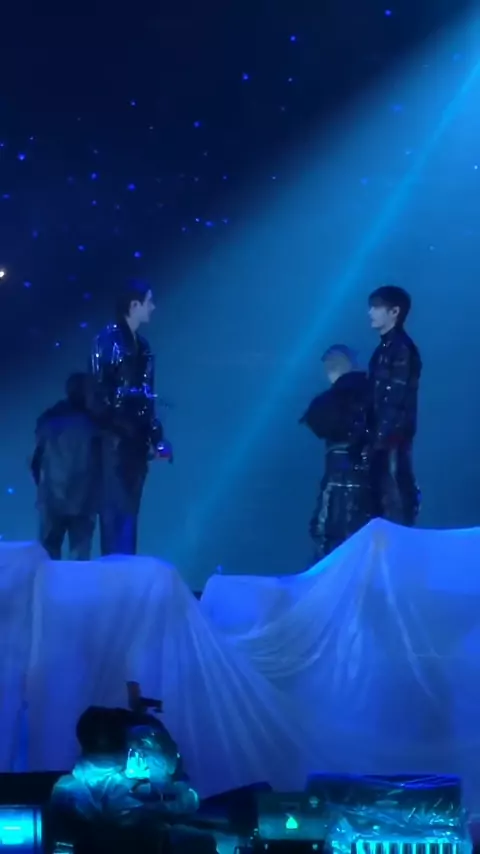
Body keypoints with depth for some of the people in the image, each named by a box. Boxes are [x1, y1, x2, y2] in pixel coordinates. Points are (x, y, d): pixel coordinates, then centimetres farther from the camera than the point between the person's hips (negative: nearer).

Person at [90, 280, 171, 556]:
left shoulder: (142, 346, 16)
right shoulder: (109, 338, -6)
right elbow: (99, 389, -12)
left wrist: (155, 437, 10)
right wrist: (110, 426, -16)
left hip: (137, 439, 7)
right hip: (115, 437, -7)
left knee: (130, 510, 8)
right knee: (116, 508, -8)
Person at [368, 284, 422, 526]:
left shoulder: (402, 349, -12)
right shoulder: (385, 348, 16)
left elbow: (397, 401, -17)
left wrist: (381, 437, -19)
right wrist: (373, 435, 13)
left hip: (392, 438, -9)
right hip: (382, 437, 9)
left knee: (395, 495, -8)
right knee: (383, 493, 10)